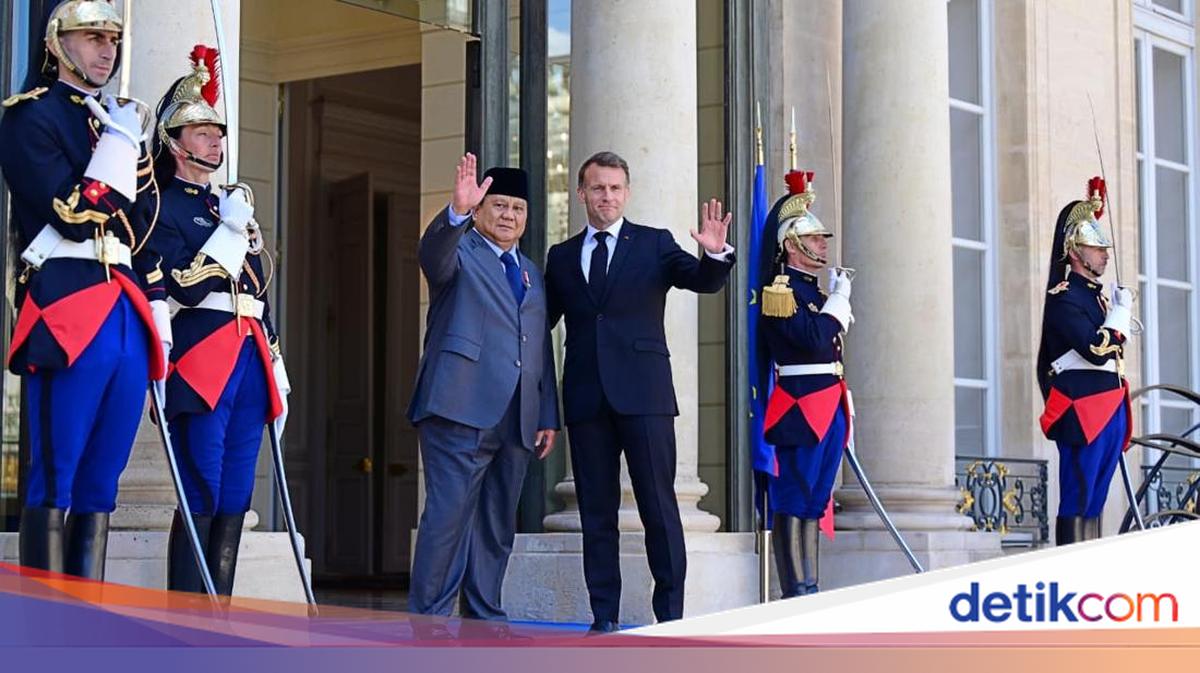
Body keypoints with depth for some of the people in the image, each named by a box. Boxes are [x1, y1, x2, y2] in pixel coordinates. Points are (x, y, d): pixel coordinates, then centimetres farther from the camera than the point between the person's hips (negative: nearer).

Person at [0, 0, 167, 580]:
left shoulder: (124, 125, 22)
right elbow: (73, 216, -13)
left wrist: (158, 318, 17)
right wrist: (118, 144, -7)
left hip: (127, 316, 7)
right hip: (67, 313, -7)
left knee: (100, 486, 7)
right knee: (54, 482, -6)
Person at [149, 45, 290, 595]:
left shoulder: (233, 205, 23)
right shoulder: (164, 206, 0)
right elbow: (184, 287, -13)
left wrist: (277, 373, 18)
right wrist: (231, 230, -12)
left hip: (250, 362, 8)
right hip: (203, 365, -7)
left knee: (234, 506, 6)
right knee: (201, 503, -9)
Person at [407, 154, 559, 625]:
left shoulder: (532, 274, 23)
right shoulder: (459, 251, 6)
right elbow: (432, 253, -20)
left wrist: (549, 418, 15)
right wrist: (457, 210, -40)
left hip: (515, 419, 6)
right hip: (462, 410, -6)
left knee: (498, 524, 7)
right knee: (449, 512, -11)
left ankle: (484, 617, 13)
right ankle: (428, 617, -7)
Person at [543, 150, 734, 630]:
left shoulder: (654, 244, 7)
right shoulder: (562, 257, 15)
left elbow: (704, 281, -6)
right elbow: (542, 321, 15)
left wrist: (715, 254, -27)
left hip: (642, 394, -3)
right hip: (586, 397, 3)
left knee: (659, 507, -3)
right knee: (596, 512, 6)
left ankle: (670, 615, 3)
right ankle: (604, 618, 11)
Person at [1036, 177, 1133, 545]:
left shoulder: (1098, 296, 20)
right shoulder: (1064, 298, -9)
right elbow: (1097, 349, -20)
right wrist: (1121, 311, -7)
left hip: (1110, 411, 9)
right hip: (1082, 414, -9)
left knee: (1095, 501, 9)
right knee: (1077, 501, -9)